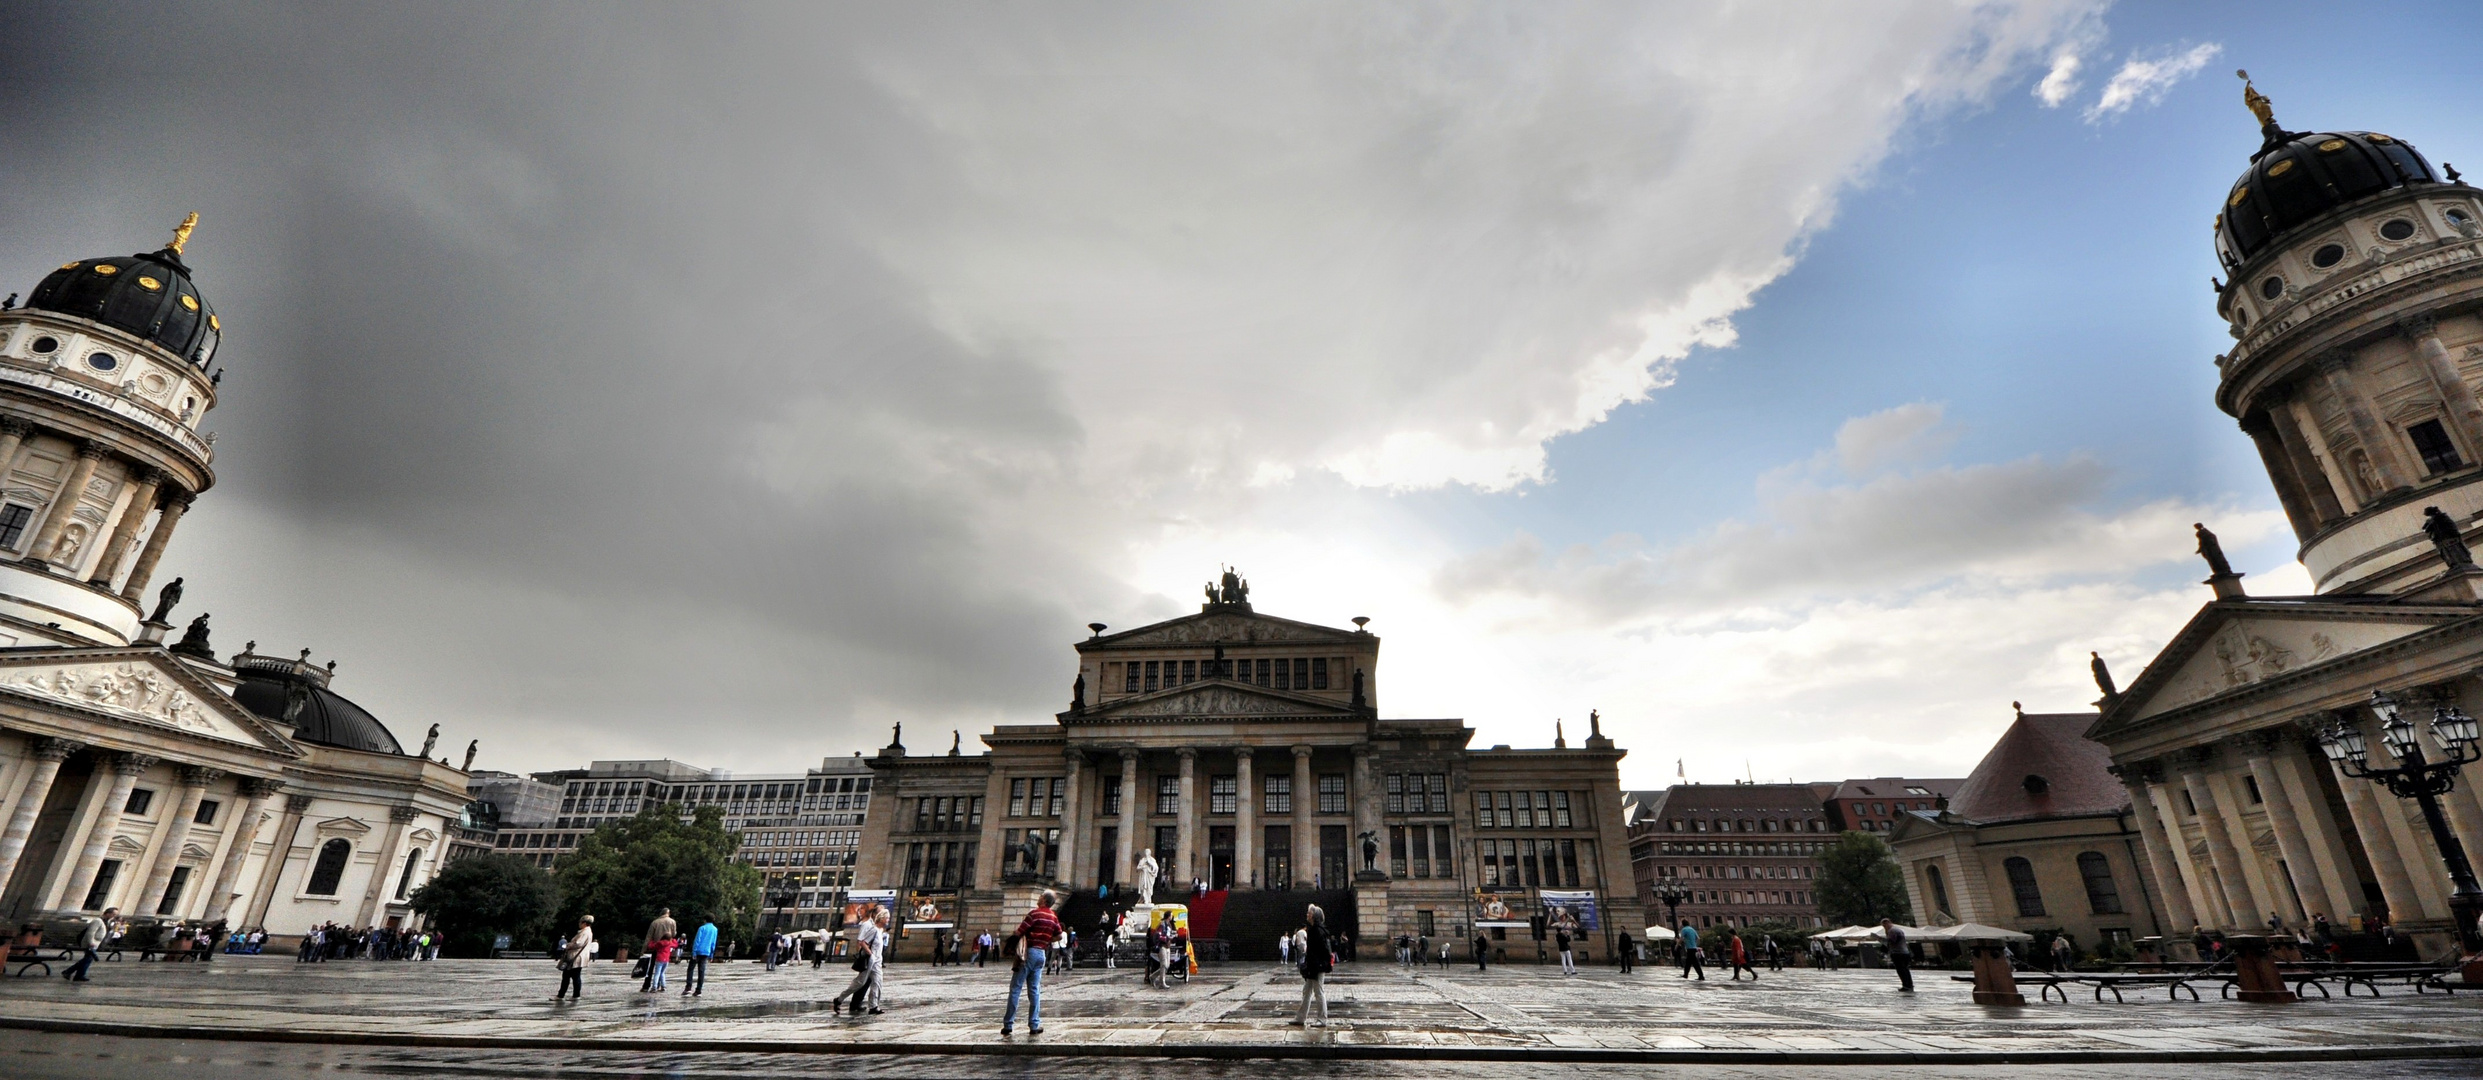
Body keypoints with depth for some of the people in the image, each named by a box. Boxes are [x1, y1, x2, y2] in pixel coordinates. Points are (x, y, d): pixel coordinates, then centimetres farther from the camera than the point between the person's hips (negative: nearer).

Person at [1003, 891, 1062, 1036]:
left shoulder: (1035, 913, -12)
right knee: (1034, 990, 10)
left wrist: (1018, 928, 8)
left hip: (1029, 952, -6)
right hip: (1042, 954, 6)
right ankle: (1034, 1025, 8)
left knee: (1015, 988, 0)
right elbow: (1059, 936, 14)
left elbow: (1019, 932, -12)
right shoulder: (1054, 917, 8)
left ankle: (1008, 1024, 0)